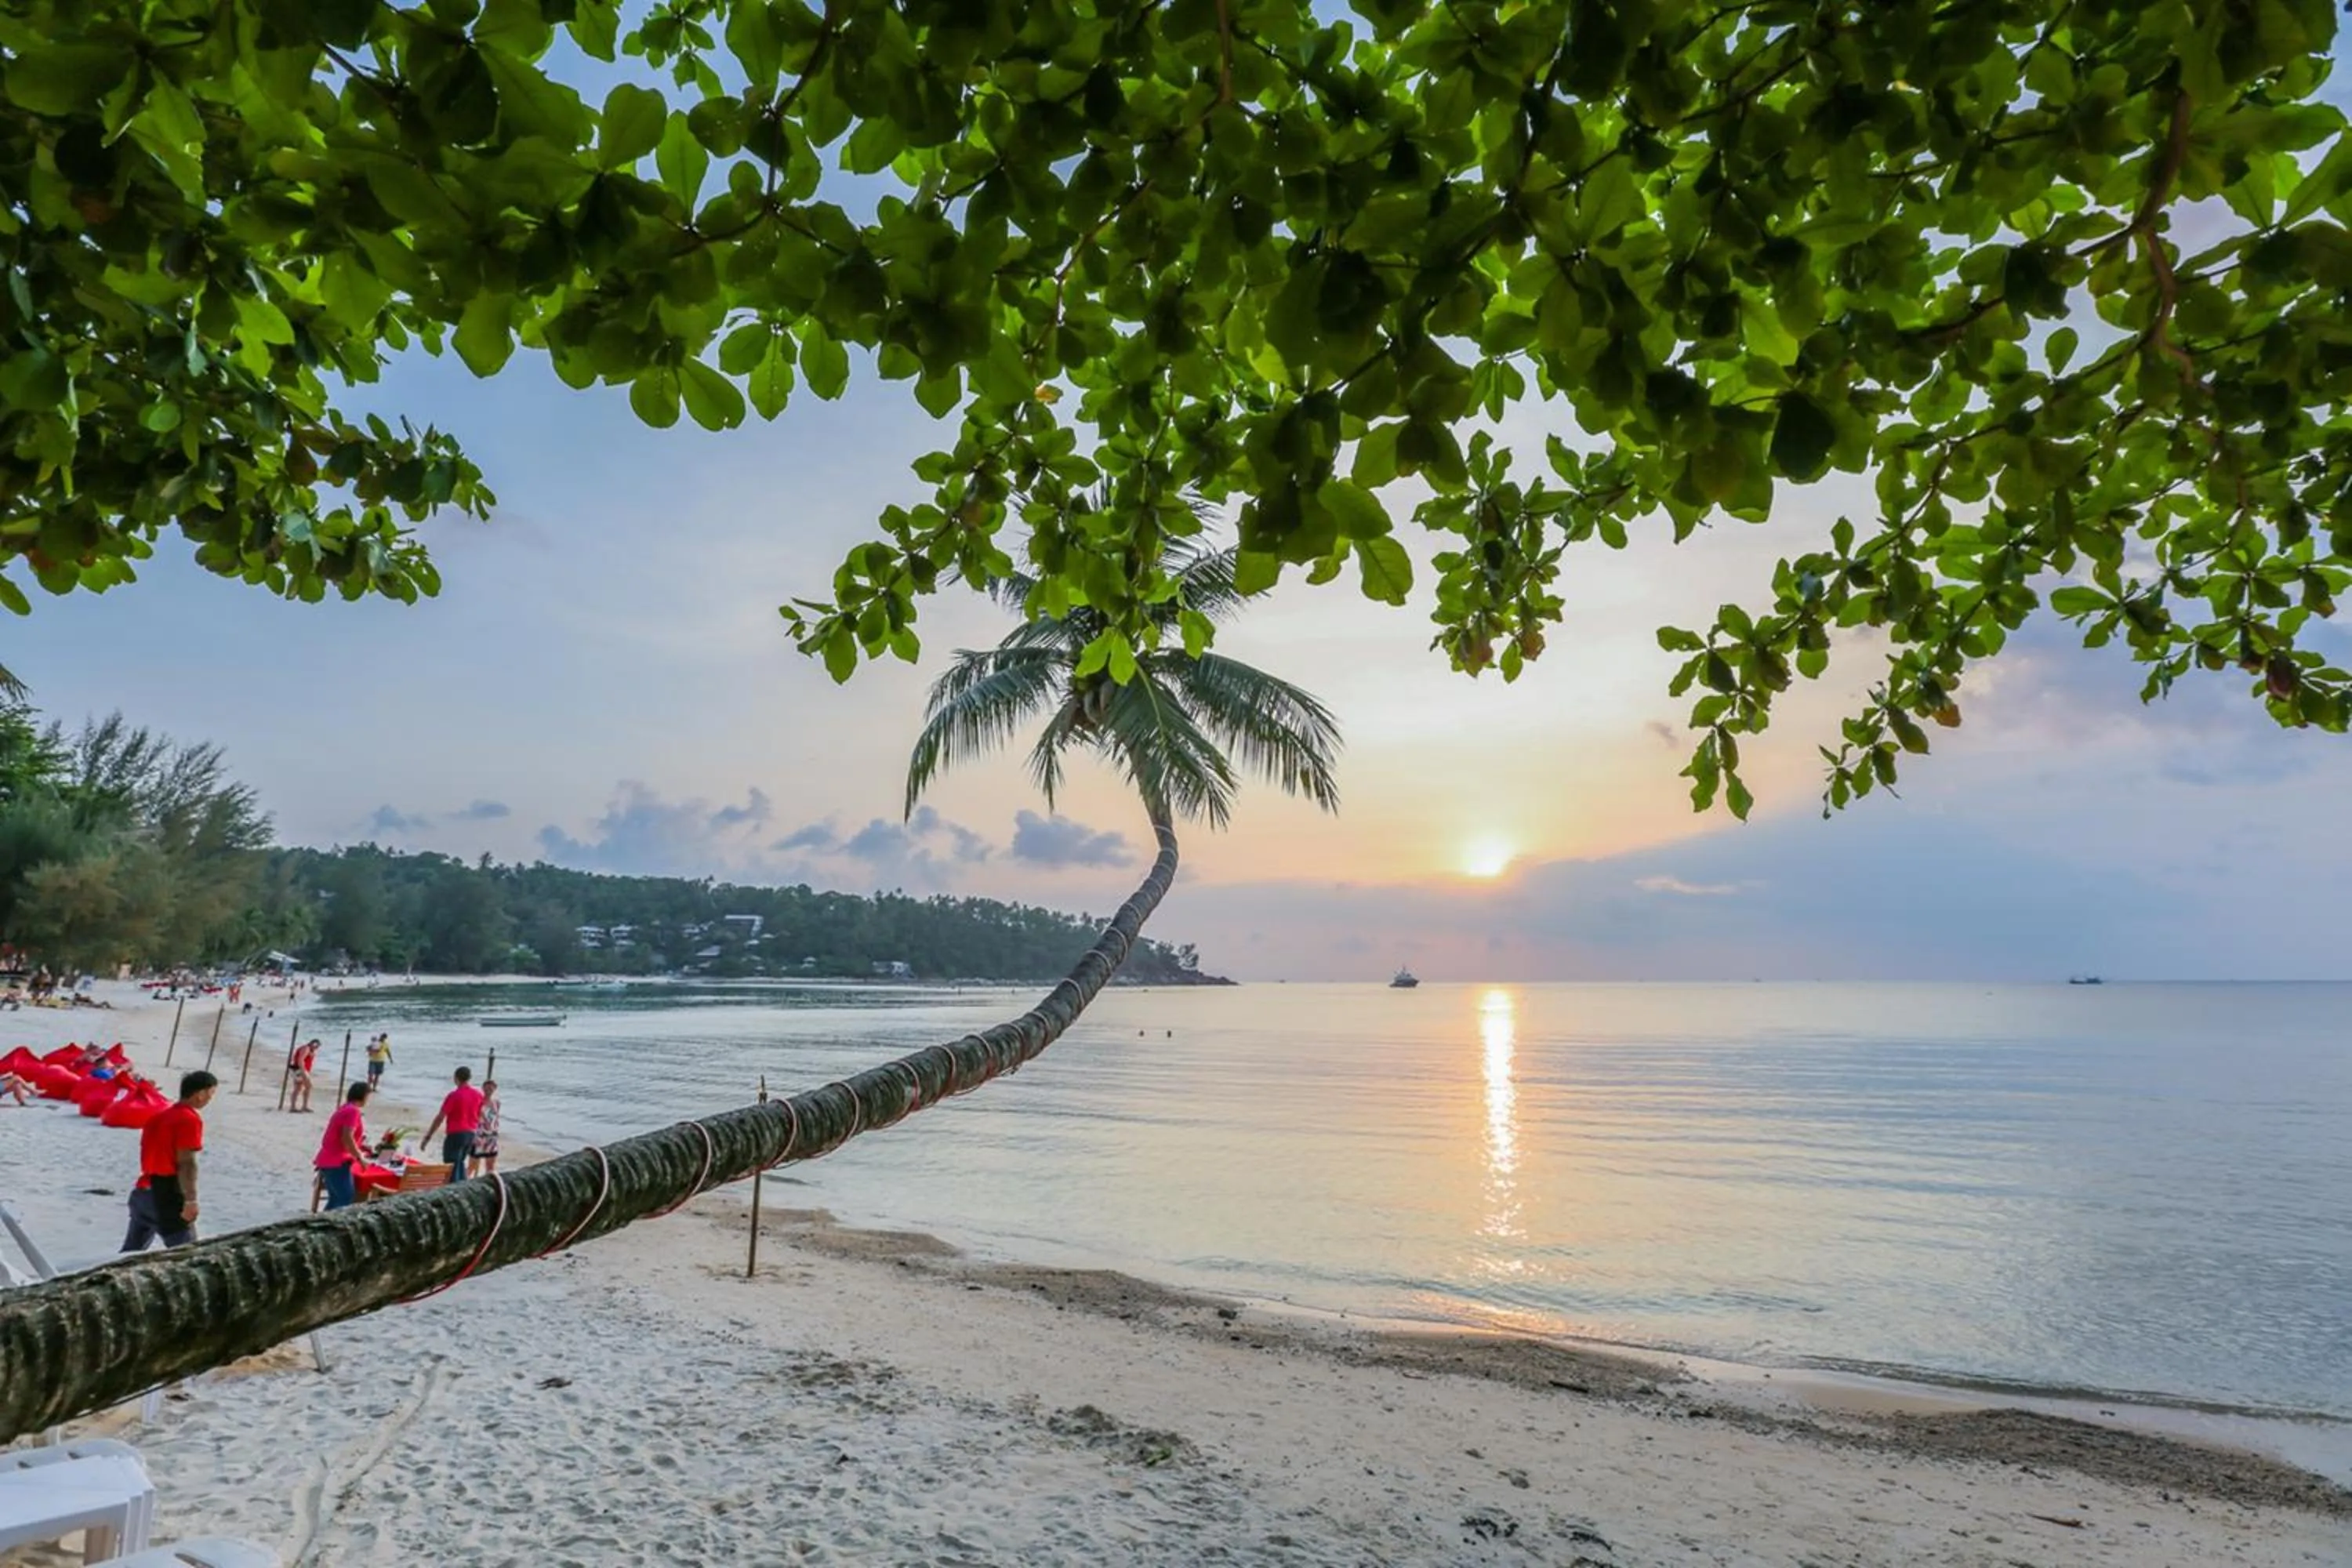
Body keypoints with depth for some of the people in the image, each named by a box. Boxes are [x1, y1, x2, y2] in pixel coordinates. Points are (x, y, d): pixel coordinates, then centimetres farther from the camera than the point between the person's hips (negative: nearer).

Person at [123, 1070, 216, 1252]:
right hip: (166, 1198, -9)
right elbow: (186, 1163, -19)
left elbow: (152, 1155, 20)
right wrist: (191, 1200, -20)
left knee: (131, 1251, 20)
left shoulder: (160, 1115, 15)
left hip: (143, 1192, 9)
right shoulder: (190, 1119, -13)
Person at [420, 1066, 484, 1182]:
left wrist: (428, 1136, -9)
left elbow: (440, 1117, -13)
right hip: (471, 1134, 6)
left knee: (451, 1166, 0)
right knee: (460, 1163, 22)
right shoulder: (478, 1095, 4)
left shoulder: (454, 1095, -13)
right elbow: (480, 1116, 12)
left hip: (456, 1134, -6)